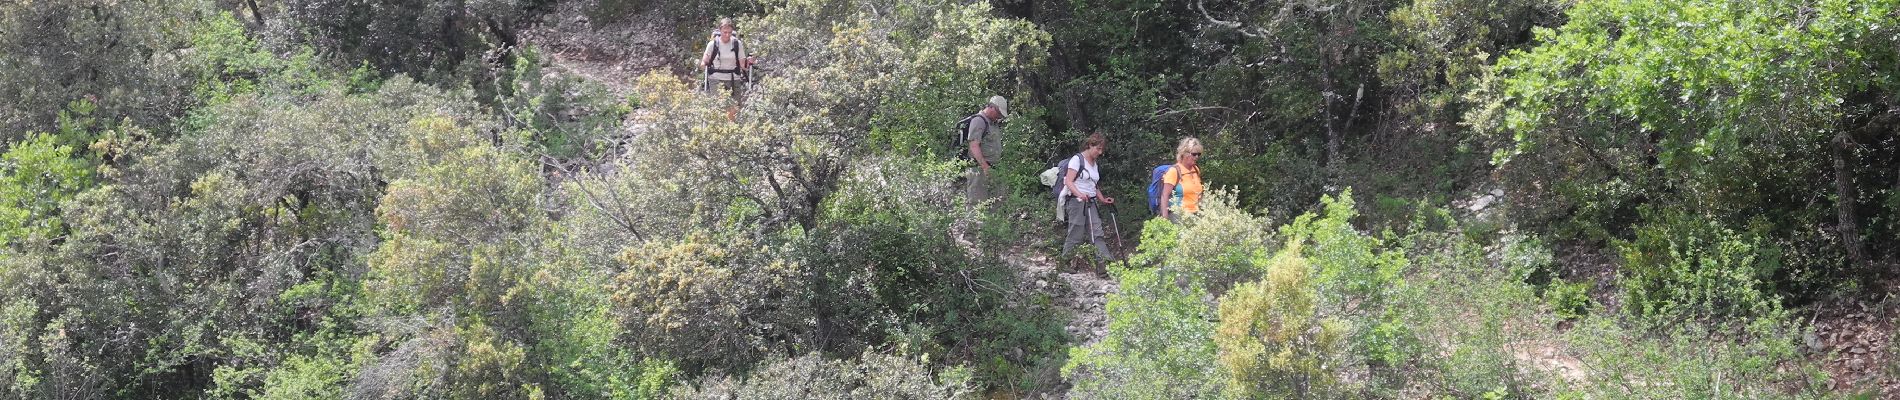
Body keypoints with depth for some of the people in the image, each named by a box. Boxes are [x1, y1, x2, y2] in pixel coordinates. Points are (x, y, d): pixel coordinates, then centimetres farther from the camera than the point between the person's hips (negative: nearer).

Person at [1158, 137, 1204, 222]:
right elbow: (1165, 195, -12)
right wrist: (1165, 218, -17)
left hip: (1195, 214, 6)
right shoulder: (1174, 171, -7)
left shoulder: (1196, 170, 13)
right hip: (1179, 216, -6)